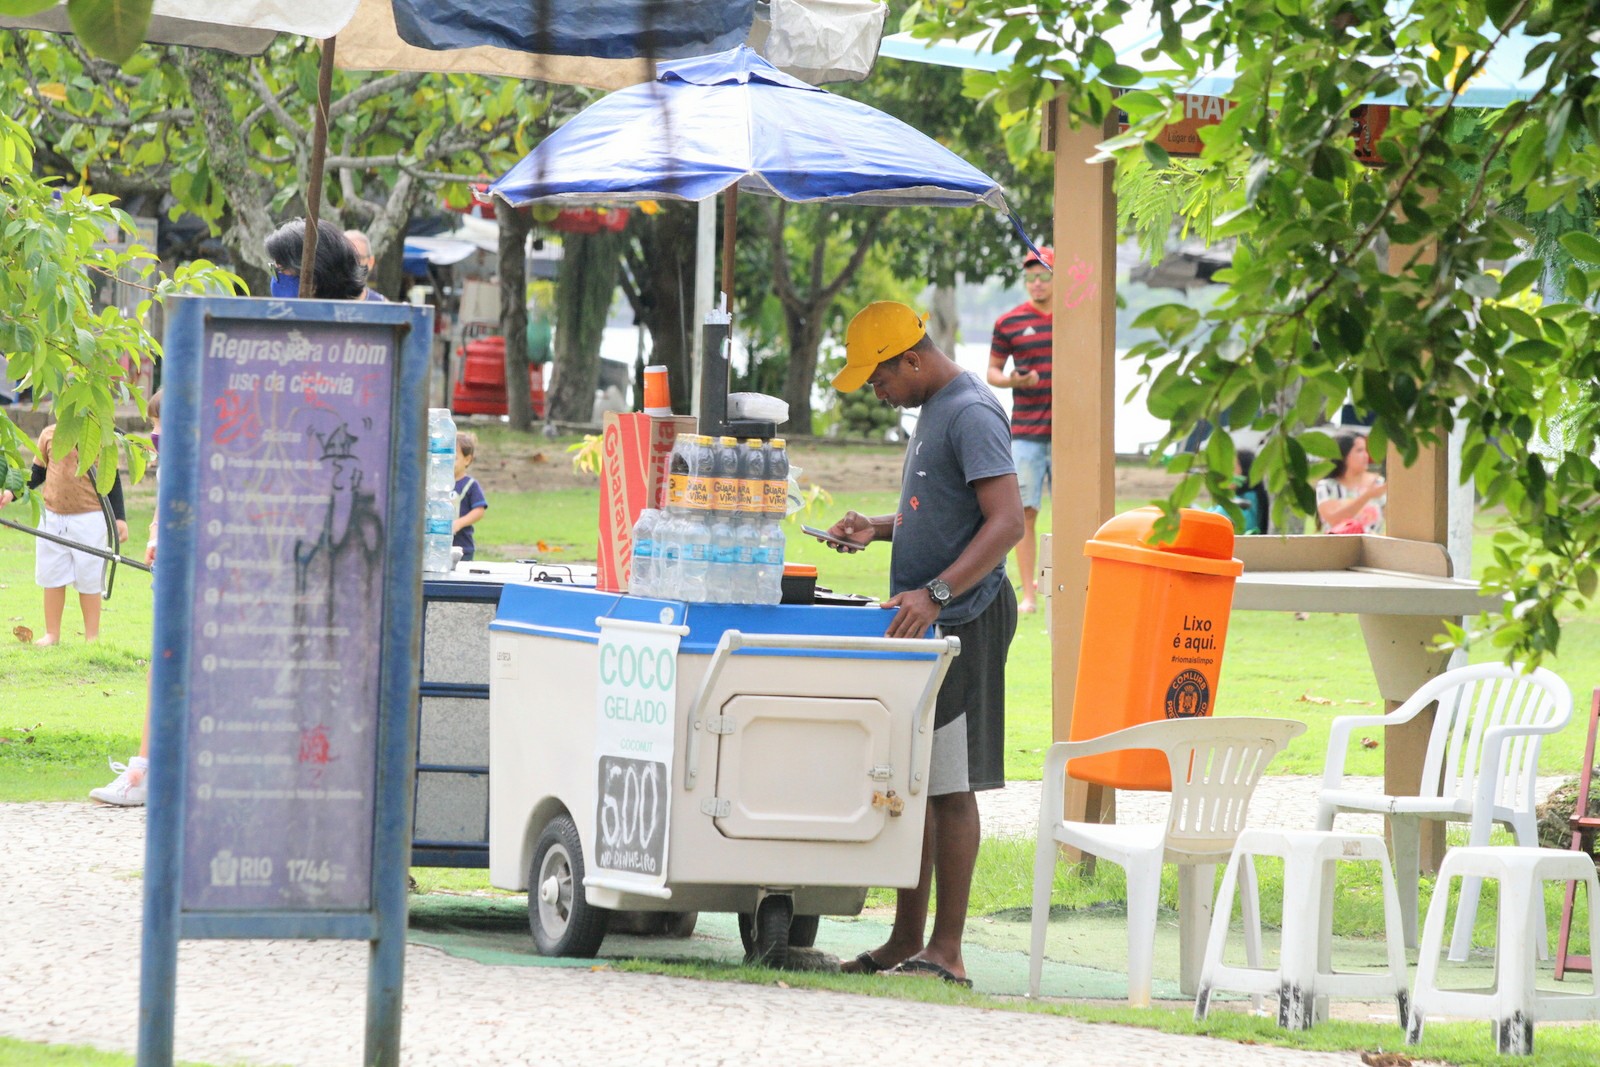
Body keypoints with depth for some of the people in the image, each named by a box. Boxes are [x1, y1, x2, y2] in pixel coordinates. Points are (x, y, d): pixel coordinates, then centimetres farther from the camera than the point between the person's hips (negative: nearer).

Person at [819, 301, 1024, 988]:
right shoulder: (933, 410, 18)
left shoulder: (972, 415, -14)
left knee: (948, 787, -8)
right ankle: (906, 939, 18)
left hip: (963, 621, -10)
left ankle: (946, 950, -6)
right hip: (924, 624, 10)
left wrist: (936, 594, -31)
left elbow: (1006, 522, -24)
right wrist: (877, 529, 15)